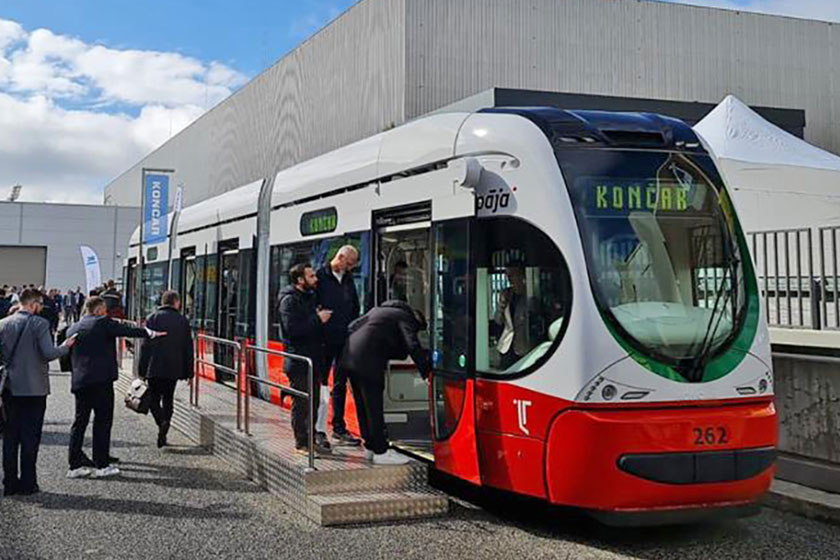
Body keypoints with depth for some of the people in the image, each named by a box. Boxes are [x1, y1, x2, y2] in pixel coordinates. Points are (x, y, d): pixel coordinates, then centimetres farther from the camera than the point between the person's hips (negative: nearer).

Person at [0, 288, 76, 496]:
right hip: (34, 388, -4)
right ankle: (27, 482, 6)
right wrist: (65, 346, -2)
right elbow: (48, 353, -18)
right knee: (30, 438, 3)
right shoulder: (40, 324, -11)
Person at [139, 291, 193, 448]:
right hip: (174, 368, 2)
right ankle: (163, 435, 10)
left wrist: (142, 370, 1)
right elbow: (188, 348, 4)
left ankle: (162, 422, -18)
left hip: (155, 368, -2)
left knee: (154, 399, 8)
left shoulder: (152, 318, -2)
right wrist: (188, 372, 10)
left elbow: (146, 345, -4)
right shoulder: (183, 320, 3)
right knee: (168, 400, 12)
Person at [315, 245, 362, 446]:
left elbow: (355, 308, 18)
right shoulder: (321, 277, -8)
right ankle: (318, 430, 5)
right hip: (324, 341, -7)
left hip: (344, 341, 7)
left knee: (341, 385, 12)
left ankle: (339, 429, 20)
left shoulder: (348, 279, 12)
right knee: (320, 384, -1)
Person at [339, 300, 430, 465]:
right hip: (368, 363, -9)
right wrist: (426, 372, -12)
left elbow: (351, 327, 29)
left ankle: (370, 447, 27)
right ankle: (380, 452, 5)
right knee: (374, 407, -1)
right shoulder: (405, 317, 2)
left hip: (349, 356, 9)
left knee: (362, 405, 16)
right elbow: (413, 347, -11)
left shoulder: (379, 310, 27)